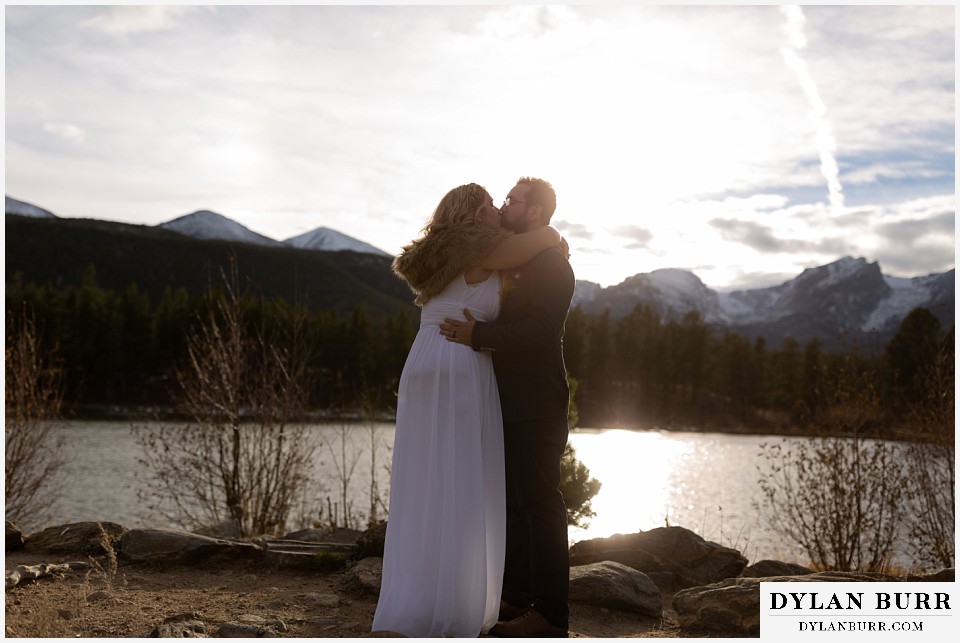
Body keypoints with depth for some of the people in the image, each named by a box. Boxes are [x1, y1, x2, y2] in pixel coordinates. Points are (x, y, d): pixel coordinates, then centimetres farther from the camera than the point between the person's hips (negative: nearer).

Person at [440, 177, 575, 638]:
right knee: (513, 503, 13)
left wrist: (478, 335, -25)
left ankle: (549, 615, 0)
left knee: (540, 503, -6)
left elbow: (541, 328, -24)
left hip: (536, 408, -10)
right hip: (510, 405, 10)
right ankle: (515, 599, 22)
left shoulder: (552, 264, -11)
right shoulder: (513, 263, 19)